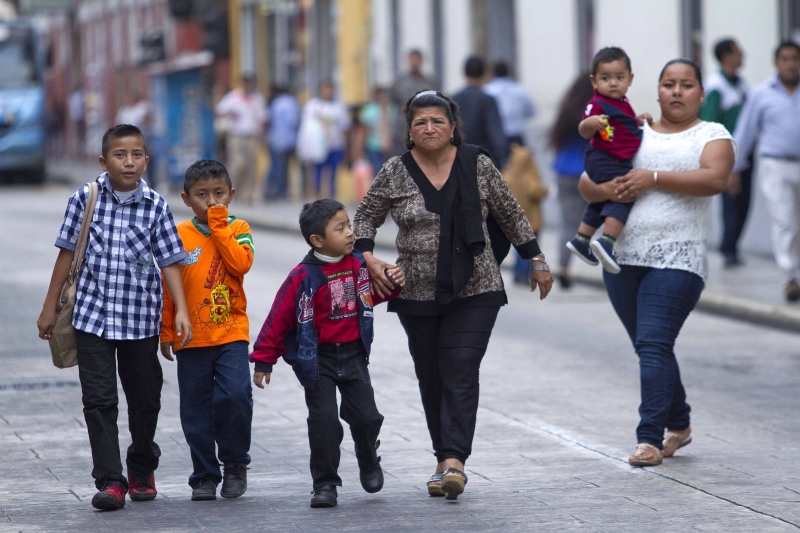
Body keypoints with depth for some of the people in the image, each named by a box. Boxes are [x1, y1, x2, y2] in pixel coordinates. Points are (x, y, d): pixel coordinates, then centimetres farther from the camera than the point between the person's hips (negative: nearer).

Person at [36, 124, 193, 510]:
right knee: (98, 399, -6)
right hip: (92, 315, -1)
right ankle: (110, 481, -4)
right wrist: (50, 307, 5)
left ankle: (142, 471, 32)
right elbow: (67, 252, 4)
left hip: (141, 317, 1)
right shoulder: (85, 199, -2)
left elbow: (170, 262, -1)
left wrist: (182, 311, -11)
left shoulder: (156, 207, -2)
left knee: (145, 399, 11)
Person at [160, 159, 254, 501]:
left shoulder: (237, 229, 5)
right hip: (191, 338, 1)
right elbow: (167, 288, 7)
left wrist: (218, 226, -11)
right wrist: (166, 333, 6)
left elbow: (241, 263, -15)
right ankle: (205, 476, 16)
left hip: (231, 334, -1)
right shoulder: (178, 236, 3)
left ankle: (235, 464, 3)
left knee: (235, 396, -17)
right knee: (196, 411, 4)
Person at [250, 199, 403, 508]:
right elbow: (279, 318, -11)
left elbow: (369, 296, 21)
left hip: (353, 354, 4)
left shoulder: (358, 265, 1)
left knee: (366, 416, 1)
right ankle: (325, 484, 4)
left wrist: (392, 284, 1)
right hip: (317, 358, -4)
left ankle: (369, 464, 30)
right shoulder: (303, 276, -15)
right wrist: (264, 360, -10)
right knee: (324, 419, -8)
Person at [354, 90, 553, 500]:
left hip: (474, 291, -2)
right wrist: (368, 258, -4)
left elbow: (510, 215, 10)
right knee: (431, 378, 6)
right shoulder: (395, 173, 1)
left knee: (461, 373, -12)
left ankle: (453, 459, -18)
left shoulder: (478, 166, 1)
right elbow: (366, 216, 11)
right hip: (417, 294, 2)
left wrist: (536, 260, 13)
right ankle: (446, 459, 16)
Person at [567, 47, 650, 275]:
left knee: (600, 203, 24)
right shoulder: (598, 104, -16)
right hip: (605, 160, -10)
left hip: (620, 160, 10)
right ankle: (607, 241, -34)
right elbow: (584, 132, -27)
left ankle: (581, 239, 38)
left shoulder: (622, 103, 12)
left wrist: (638, 120, 17)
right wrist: (589, 123, -46)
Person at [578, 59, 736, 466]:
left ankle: (650, 439, -15)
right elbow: (586, 183, 14)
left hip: (677, 258, -5)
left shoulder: (712, 135, 5)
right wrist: (608, 189, -10)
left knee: (654, 345, -15)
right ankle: (679, 425, 29)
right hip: (624, 257, 5)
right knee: (650, 348, 12)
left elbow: (715, 179, -15)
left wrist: (653, 177, -16)